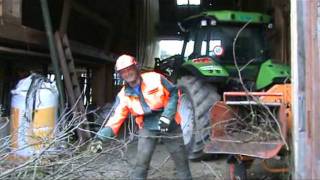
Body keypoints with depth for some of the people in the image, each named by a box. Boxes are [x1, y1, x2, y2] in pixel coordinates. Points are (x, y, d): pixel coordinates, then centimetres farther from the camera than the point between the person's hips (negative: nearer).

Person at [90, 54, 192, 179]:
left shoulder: (155, 78, -15)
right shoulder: (123, 95, -6)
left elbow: (173, 93, -8)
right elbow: (117, 117, -12)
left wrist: (167, 115, -20)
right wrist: (102, 134, -29)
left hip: (169, 125, -1)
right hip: (147, 128, 2)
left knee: (181, 160, 9)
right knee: (141, 164, -5)